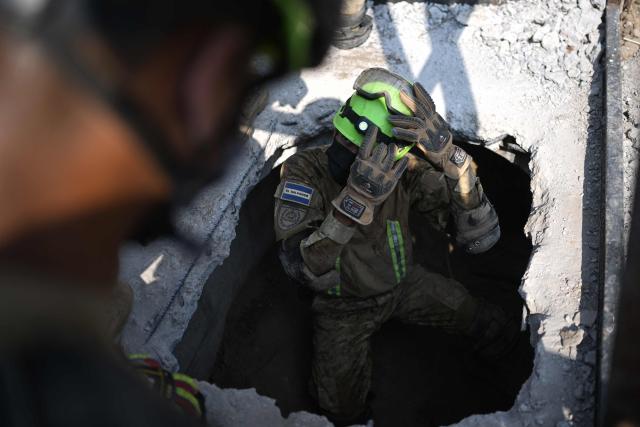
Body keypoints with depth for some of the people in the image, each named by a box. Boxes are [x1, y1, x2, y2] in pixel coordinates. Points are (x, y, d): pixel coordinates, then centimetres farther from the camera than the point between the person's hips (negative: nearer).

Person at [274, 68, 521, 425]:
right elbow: (303, 268, -43)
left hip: (402, 283, 2)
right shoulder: (305, 172, -29)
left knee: (499, 330, 2)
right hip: (344, 305, -1)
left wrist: (451, 157, -47)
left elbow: (482, 237, -33)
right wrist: (358, 197, -55)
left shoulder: (406, 169, -26)